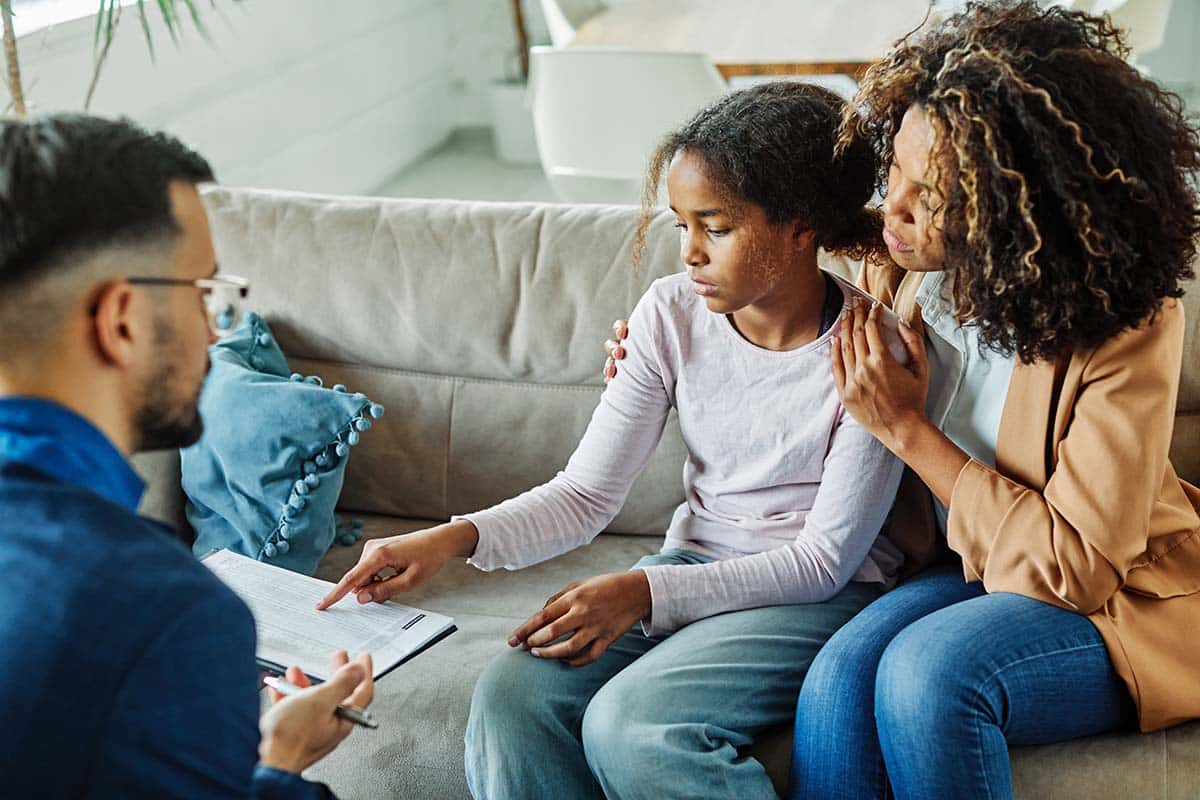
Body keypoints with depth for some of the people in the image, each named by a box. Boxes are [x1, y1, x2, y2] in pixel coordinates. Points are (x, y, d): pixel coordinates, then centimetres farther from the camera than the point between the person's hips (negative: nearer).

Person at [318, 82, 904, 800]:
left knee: (629, 723, -28)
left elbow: (826, 558, -14)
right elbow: (587, 493, -3)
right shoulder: (673, 314, -3)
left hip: (819, 592, -4)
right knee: (512, 694, -22)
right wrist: (456, 538, -21)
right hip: (694, 564, 4)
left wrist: (644, 592, -24)